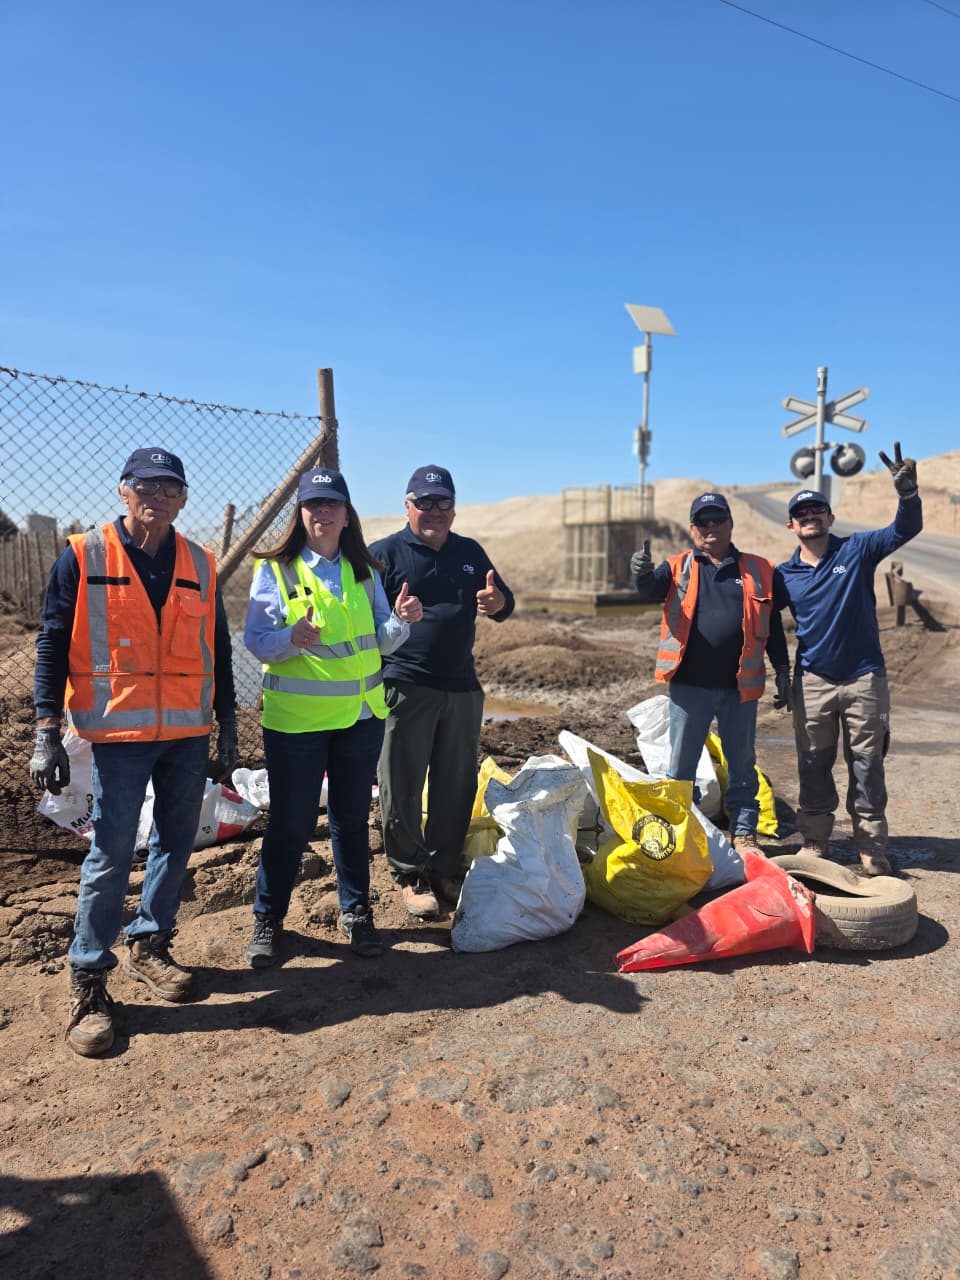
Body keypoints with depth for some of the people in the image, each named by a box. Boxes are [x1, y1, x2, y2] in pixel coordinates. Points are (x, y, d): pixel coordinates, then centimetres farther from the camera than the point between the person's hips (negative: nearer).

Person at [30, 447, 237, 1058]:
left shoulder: (200, 564, 7)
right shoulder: (83, 557, -3)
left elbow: (218, 648, 12)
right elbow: (53, 646, -3)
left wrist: (228, 723, 11)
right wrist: (48, 733, -9)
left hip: (188, 733, 4)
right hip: (119, 733, -4)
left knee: (176, 844, 12)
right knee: (111, 855, -1)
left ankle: (149, 945, 31)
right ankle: (89, 983, 13)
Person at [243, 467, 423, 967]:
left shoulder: (363, 571, 7)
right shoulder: (275, 569, -3)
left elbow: (382, 641, 6)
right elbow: (257, 641, -9)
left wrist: (400, 620, -15)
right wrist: (291, 637, -30)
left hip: (360, 715, 3)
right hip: (294, 718, -3)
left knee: (353, 817, 13)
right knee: (290, 821, 5)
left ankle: (355, 911, 30)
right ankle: (267, 918, 24)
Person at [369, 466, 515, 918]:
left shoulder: (470, 552, 13)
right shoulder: (385, 553, -1)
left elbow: (504, 603, 15)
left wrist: (499, 601, -10)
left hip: (461, 687, 5)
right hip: (405, 688, -5)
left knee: (457, 785, 12)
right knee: (402, 787, 2)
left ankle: (445, 870, 27)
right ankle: (411, 875, 18)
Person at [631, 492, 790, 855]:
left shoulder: (758, 570, 8)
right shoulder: (678, 567, 6)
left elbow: (773, 626, 12)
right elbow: (651, 590, -15)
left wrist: (783, 673, 9)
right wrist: (642, 575, -37)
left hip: (740, 687, 1)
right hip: (689, 685, -1)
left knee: (742, 764, 12)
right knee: (680, 765, 7)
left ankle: (743, 832, 24)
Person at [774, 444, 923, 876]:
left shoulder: (857, 550, -1)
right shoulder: (784, 575, 4)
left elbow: (905, 530, -13)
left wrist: (907, 491, -30)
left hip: (864, 679, -1)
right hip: (812, 682, 2)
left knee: (867, 767, 6)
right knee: (813, 768, 9)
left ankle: (872, 849, 17)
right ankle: (814, 844, 21)